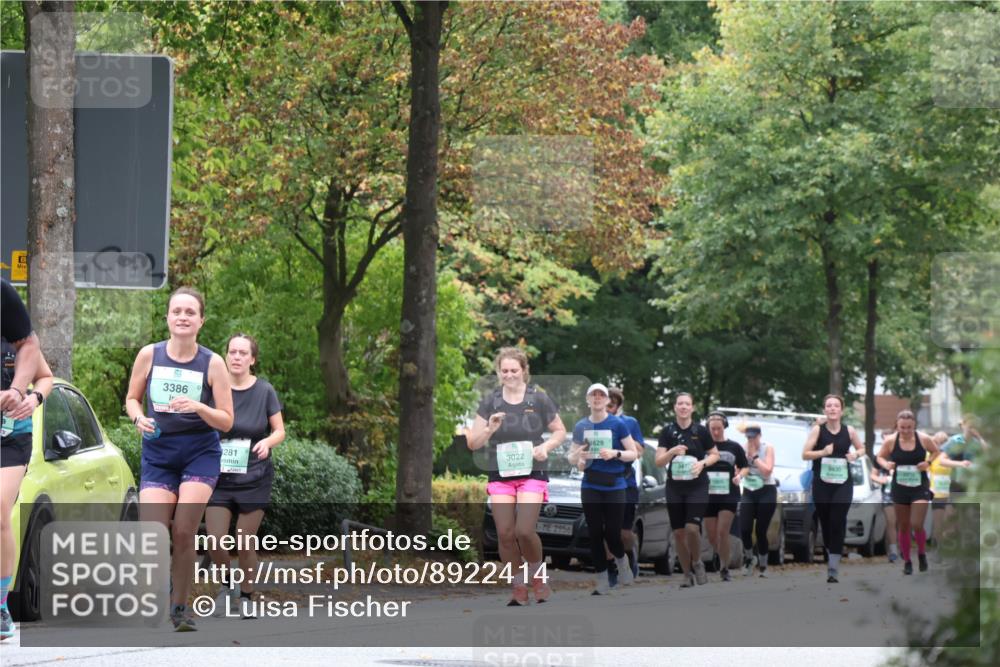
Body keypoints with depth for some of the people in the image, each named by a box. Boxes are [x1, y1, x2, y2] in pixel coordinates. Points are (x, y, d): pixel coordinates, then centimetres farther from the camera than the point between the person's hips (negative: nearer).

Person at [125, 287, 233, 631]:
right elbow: (132, 398, 13)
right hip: (158, 453, 1)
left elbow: (226, 422, -2)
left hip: (200, 452, -1)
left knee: (184, 533, -11)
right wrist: (139, 418, -9)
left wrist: (198, 407, -21)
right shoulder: (149, 355, -1)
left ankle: (179, 607, 5)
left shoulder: (212, 363, -4)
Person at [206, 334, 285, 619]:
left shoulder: (264, 391, -3)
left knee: (245, 543, 3)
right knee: (215, 540, -7)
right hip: (219, 477, 1)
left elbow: (279, 431, 2)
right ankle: (226, 584, 22)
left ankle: (246, 598, 22)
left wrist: (268, 442, -19)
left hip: (254, 479, -1)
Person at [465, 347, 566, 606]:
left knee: (524, 531, -16)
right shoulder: (490, 402, 2)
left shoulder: (539, 399, -2)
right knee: (505, 533, -6)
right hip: (500, 476, 2)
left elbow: (560, 431, 9)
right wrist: (489, 428, -18)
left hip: (532, 475, -2)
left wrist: (546, 446, -11)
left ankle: (538, 575, 12)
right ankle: (519, 587, 9)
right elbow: (472, 443, 2)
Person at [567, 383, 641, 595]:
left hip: (614, 487, -3)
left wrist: (615, 453, -20)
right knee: (595, 534, 2)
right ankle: (601, 581, 9)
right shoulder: (581, 426, 7)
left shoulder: (618, 424, -4)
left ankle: (621, 561, 28)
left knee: (612, 533, -5)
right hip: (590, 488, 3)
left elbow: (634, 453, -2)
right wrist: (577, 456, -11)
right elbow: (571, 458, 13)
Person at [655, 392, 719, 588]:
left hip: (697, 487, -2)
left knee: (692, 528, -17)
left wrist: (703, 463, -12)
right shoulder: (667, 431, -1)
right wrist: (672, 451, -23)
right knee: (678, 533, 4)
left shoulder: (701, 431, -3)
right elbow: (659, 461, -5)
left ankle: (697, 563, 10)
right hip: (674, 488, 2)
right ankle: (687, 574, 18)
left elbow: (715, 455, 7)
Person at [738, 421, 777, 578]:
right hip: (749, 492, 3)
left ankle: (763, 566, 12)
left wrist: (754, 455, -15)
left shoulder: (768, 448, -6)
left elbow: (767, 470, -18)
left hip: (766, 492, -3)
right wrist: (746, 455, -12)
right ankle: (748, 558, 19)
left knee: (761, 531, -4)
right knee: (744, 529, -9)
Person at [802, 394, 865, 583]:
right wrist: (822, 452, -22)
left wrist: (856, 454, -5)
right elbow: (805, 454, -5)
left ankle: (833, 571, -14)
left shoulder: (849, 431, 3)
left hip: (843, 484, 0)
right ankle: (830, 560, 30)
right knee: (825, 523, 7)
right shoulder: (817, 430, -2)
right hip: (821, 484, 0)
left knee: (838, 523, -11)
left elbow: (862, 448, 18)